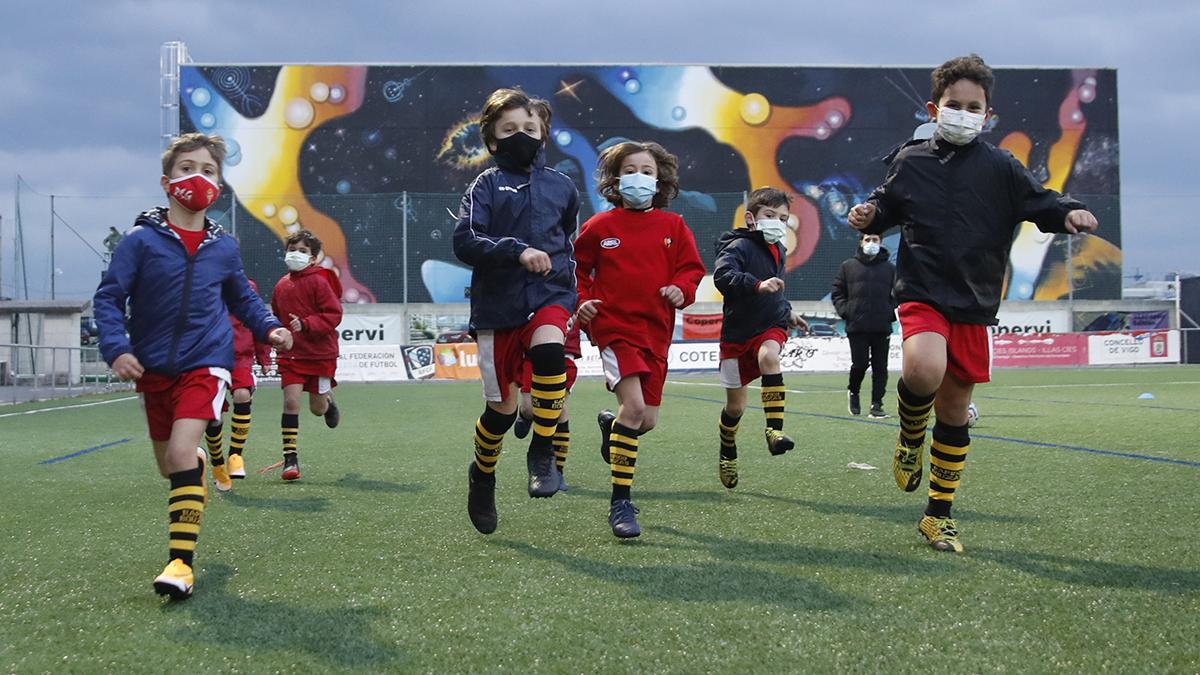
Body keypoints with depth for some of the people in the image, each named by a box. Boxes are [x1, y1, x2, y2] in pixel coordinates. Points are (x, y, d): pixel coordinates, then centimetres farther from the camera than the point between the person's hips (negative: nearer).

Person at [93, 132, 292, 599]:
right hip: (153, 368, 1)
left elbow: (242, 298, 18)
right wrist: (116, 348, -20)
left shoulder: (224, 248, 2)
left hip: (205, 364, -1)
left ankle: (181, 561, -18)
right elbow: (108, 297, -6)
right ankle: (198, 461, 53)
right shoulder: (141, 241, -7)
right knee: (169, 466, 14)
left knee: (181, 452, -22)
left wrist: (269, 328, 2)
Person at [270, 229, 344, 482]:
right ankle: (290, 459, -6)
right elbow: (275, 317, 20)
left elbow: (333, 314, -15)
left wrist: (306, 324, -25)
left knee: (317, 409, 7)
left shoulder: (319, 281, -10)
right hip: (291, 354, 3)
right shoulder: (282, 285, 5)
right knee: (291, 401, -11)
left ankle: (327, 400, 47)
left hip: (321, 354, -3)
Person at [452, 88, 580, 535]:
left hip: (548, 296, 1)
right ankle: (482, 475, 33)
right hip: (497, 305, -1)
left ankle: (542, 452, -20)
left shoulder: (561, 187, 9)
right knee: (502, 406, 3)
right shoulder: (487, 185, 0)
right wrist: (517, 251, -24)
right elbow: (464, 242, -12)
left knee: (548, 347, -33)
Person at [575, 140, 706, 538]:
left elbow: (691, 267, 11)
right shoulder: (598, 227, 3)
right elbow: (577, 269, 12)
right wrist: (581, 301, -5)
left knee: (647, 420, 7)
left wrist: (682, 289, -10)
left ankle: (611, 425, 47)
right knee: (634, 405, -22)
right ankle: (620, 503, -13)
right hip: (613, 326, -4)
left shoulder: (672, 226, 8)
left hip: (656, 331, 4)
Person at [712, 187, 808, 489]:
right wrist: (758, 285, -48)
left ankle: (774, 431, -38)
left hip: (771, 327, 4)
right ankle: (727, 454, 33)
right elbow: (722, 275, -36)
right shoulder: (739, 246, -14)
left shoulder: (778, 251, 10)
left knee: (769, 356, -34)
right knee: (735, 406, 5)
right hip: (737, 333, -3)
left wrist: (787, 312, 19)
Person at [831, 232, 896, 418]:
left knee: (880, 367, 1)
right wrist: (845, 311, -3)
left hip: (882, 328, 1)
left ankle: (877, 405, 5)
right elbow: (837, 293, 10)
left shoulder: (890, 268, 10)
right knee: (860, 364, -7)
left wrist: (892, 313, 0)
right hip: (857, 327, -1)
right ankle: (853, 391, 22)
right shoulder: (848, 266, 8)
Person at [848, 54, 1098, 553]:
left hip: (973, 305, 2)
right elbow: (887, 207, 17)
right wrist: (867, 215, -4)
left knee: (955, 408, 9)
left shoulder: (1000, 168, 2)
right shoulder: (910, 162, 5)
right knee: (924, 369, -32)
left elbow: (1039, 203, 0)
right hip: (922, 293, -2)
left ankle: (939, 516, 22)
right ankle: (910, 436, 3)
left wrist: (1069, 214, -20)